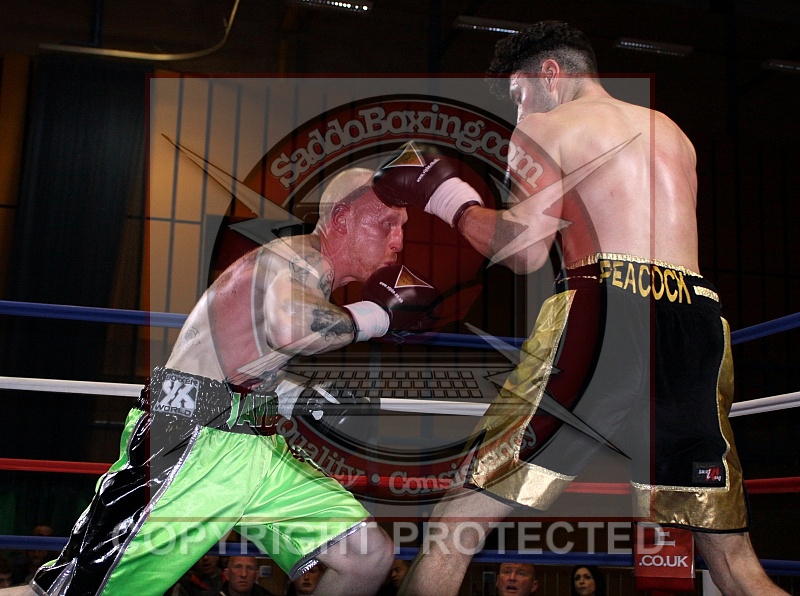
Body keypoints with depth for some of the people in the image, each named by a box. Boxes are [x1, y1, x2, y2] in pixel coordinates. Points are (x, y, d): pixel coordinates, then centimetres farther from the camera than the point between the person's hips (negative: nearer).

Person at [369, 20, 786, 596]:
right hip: (699, 321, 6)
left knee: (459, 522, 2)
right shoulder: (673, 133, 27)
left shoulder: (544, 127, 9)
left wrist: (446, 195, 9)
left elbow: (524, 250, -4)